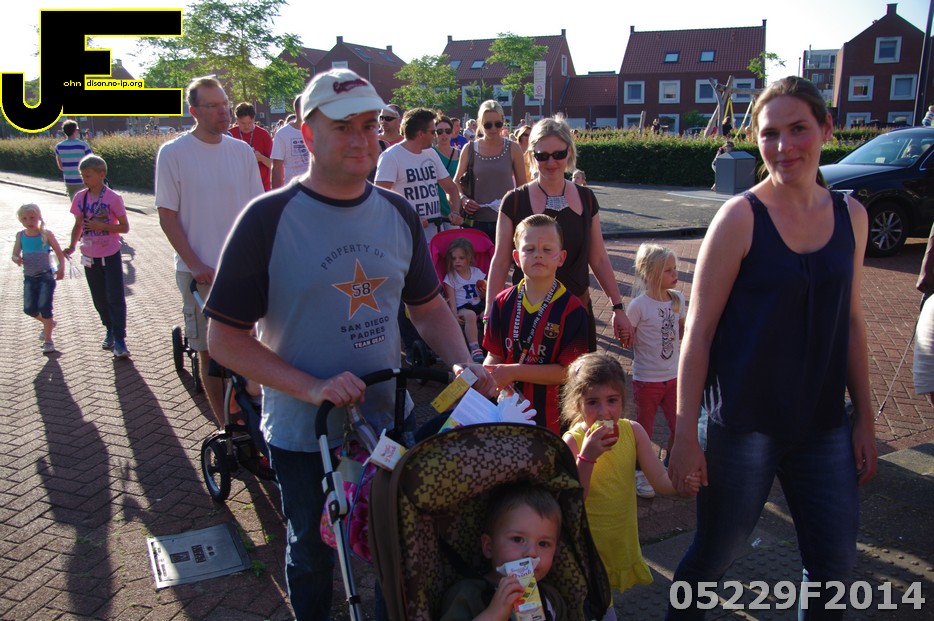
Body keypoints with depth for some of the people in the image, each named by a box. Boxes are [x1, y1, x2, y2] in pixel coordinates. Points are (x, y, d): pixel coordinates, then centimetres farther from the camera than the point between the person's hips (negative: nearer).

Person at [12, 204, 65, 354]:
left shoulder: (46, 234, -5)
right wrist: (17, 259, -18)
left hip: (46, 275, -4)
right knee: (29, 309, 3)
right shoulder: (20, 235, 3)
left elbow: (59, 252, -2)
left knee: (44, 306, -10)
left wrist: (61, 268, -15)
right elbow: (15, 255, 6)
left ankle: (48, 340, 1)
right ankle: (48, 323, 34)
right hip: (29, 277, 4)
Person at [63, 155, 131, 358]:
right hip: (90, 256, 5)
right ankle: (110, 331, 31)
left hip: (110, 255, -5)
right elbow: (78, 225, 9)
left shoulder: (113, 198, -13)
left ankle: (119, 340, -1)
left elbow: (124, 227, -10)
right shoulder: (80, 198, 1)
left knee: (115, 298, -4)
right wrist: (72, 246, -5)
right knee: (99, 299, 14)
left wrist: (101, 225, -23)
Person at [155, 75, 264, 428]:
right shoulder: (173, 153, -3)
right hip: (200, 272, -2)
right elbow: (168, 216, -3)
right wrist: (195, 265, -12)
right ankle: (225, 426, 17)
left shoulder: (241, 150, 5)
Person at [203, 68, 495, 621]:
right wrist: (311, 387, -24)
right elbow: (226, 337, -14)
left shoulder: (398, 213, 0)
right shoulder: (269, 219, -14)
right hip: (304, 433, -3)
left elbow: (429, 306, 9)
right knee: (313, 554, 19)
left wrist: (464, 365, -8)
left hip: (390, 421, 4)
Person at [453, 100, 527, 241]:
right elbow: (456, 182, 10)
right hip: (476, 220, 1)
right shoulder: (469, 149, 5)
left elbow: (522, 185, 7)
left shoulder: (512, 149, 3)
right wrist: (463, 199, -8)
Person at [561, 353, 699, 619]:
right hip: (588, 550, -4)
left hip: (623, 542, 4)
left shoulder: (633, 431, -8)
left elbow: (661, 482, -7)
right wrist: (586, 457, -34)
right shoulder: (572, 442, -20)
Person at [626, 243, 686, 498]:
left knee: (679, 427, 12)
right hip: (646, 379, -5)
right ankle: (640, 473, 32)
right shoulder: (639, 305, -18)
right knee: (644, 429, 11)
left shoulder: (677, 299, -1)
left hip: (674, 376, 5)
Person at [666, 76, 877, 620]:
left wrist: (865, 418, 12)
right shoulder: (741, 217, -12)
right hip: (743, 423, -4)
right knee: (716, 554, 10)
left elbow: (851, 320, 11)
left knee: (836, 564, 14)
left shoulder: (850, 215, 3)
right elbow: (698, 331, -11)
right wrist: (686, 433, -12)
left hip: (823, 423, 5)